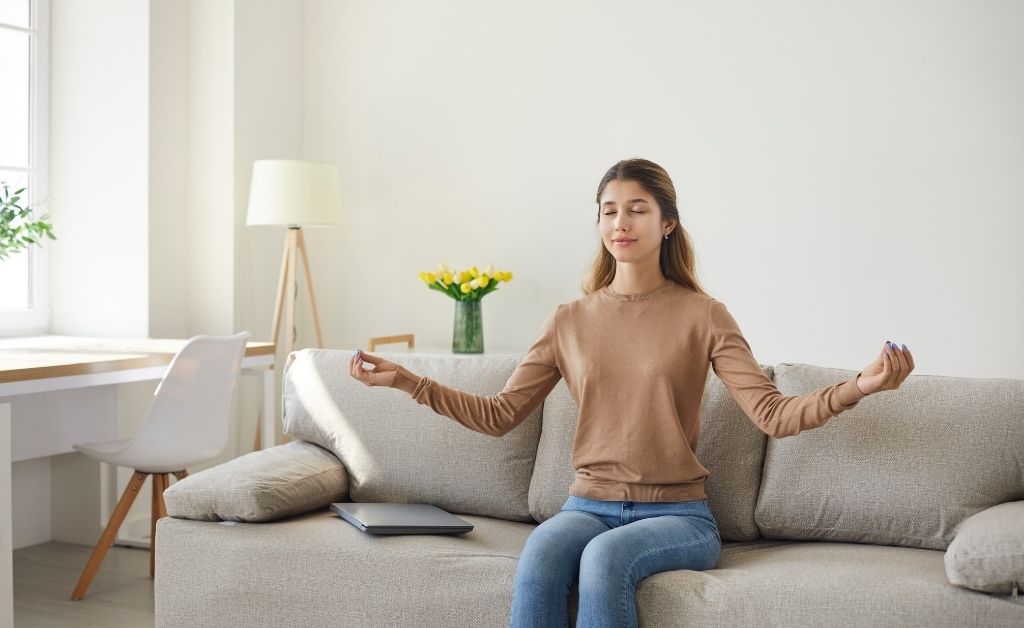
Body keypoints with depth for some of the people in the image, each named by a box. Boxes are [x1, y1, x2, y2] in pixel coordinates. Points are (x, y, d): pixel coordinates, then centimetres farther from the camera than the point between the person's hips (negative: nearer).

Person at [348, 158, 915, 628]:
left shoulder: (702, 315, 0)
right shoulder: (570, 321, 8)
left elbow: (773, 415, -9)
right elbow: (500, 415, 8)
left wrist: (858, 387, -26)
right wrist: (406, 380, 0)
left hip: (676, 513, -2)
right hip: (589, 506, 2)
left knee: (605, 556, -34)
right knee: (539, 558, -31)